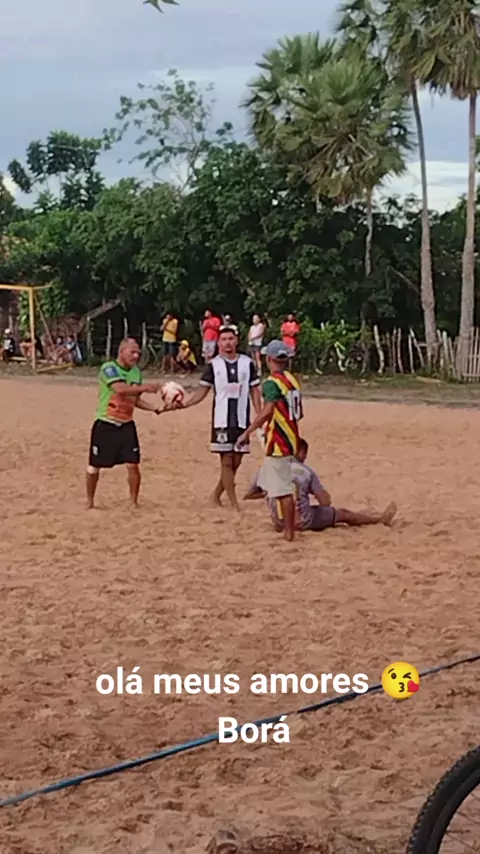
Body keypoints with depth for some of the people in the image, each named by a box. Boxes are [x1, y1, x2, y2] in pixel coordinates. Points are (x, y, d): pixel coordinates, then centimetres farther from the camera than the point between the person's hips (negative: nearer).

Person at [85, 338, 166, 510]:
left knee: (133, 465, -5)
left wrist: (155, 409, 0)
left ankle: (134, 502, 9)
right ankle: (89, 501, 25)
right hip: (105, 425, -4)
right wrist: (145, 387, -41)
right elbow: (120, 389, -32)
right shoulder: (109, 368, -15)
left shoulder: (136, 372, 6)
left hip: (126, 425, 4)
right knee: (95, 465, 7)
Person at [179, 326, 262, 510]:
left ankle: (216, 495, 24)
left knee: (235, 462, 7)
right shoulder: (213, 365, 0)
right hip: (222, 420, -2)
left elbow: (254, 391, 7)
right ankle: (234, 504, 1)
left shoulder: (247, 363, 4)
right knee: (226, 462, -3)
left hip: (242, 419, 2)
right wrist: (184, 404, -13)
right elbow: (202, 391, 2)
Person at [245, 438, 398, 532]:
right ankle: (381, 518, 40)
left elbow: (248, 496, 4)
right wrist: (316, 492, 15)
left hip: (279, 522, 5)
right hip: (303, 522, -5)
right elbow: (326, 502, -7)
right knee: (342, 513, 20)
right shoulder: (306, 471, -8)